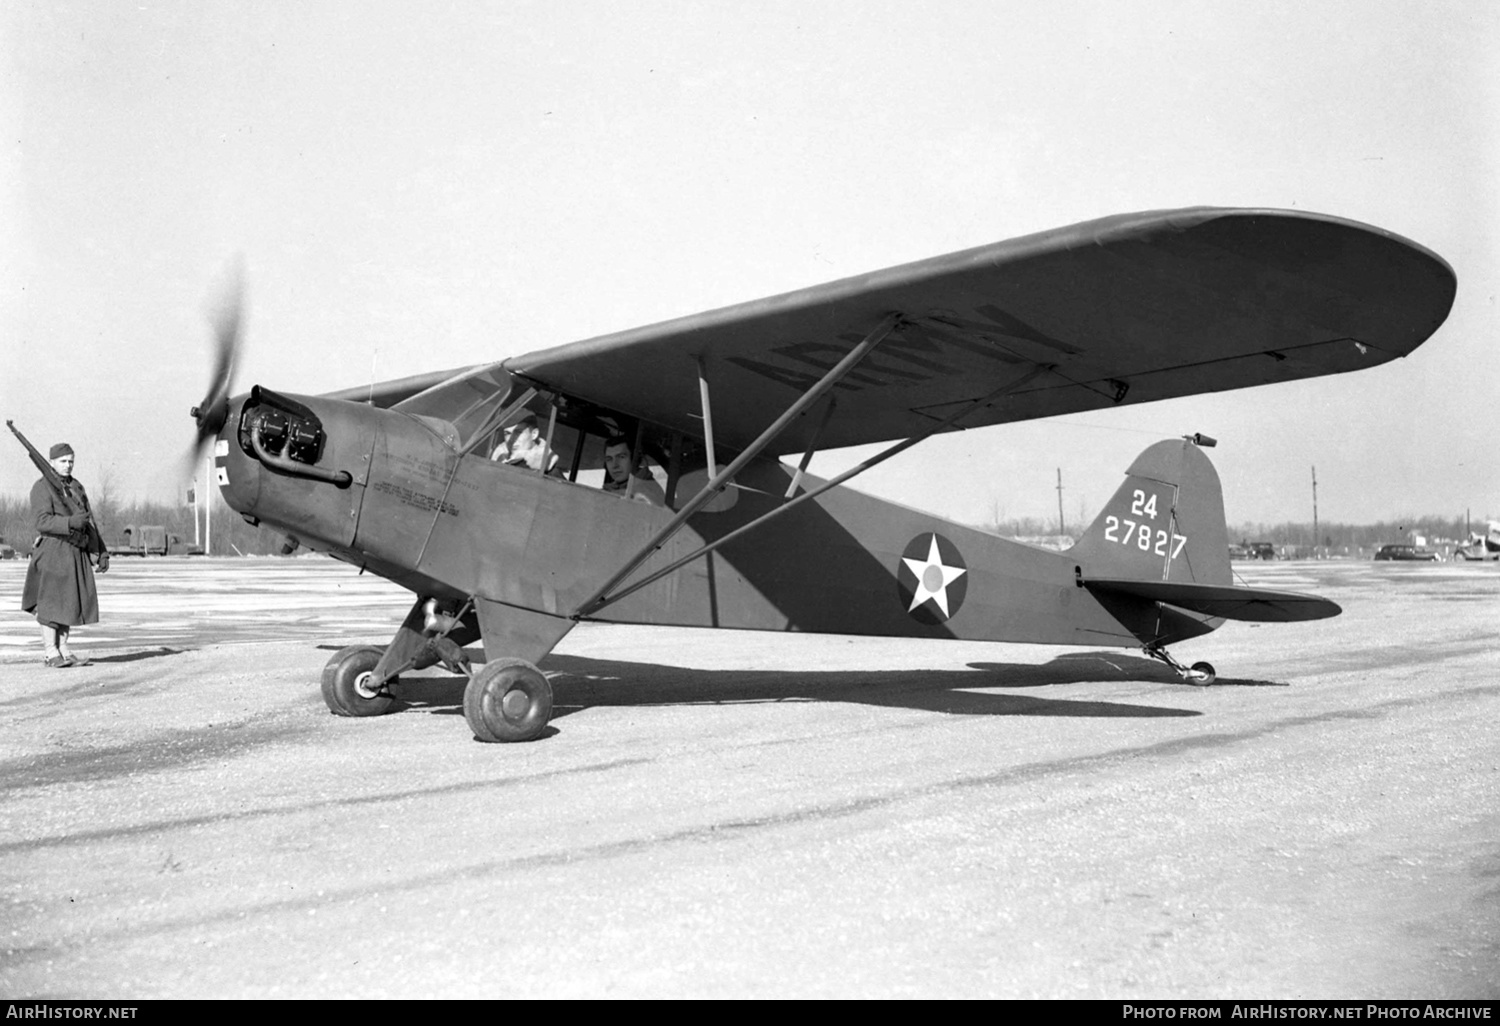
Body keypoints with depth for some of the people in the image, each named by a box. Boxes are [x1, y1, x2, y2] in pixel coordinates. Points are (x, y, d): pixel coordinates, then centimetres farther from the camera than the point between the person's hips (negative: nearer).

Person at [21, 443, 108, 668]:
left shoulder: (77, 487, 15)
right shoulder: (42, 488, -6)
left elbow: (89, 523, 18)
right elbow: (43, 521, -18)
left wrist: (102, 552, 13)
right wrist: (71, 522, -33)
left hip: (76, 553, 7)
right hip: (53, 550, -7)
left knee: (68, 602, 8)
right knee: (50, 603, -4)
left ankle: (64, 650, 13)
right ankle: (51, 654, -1)